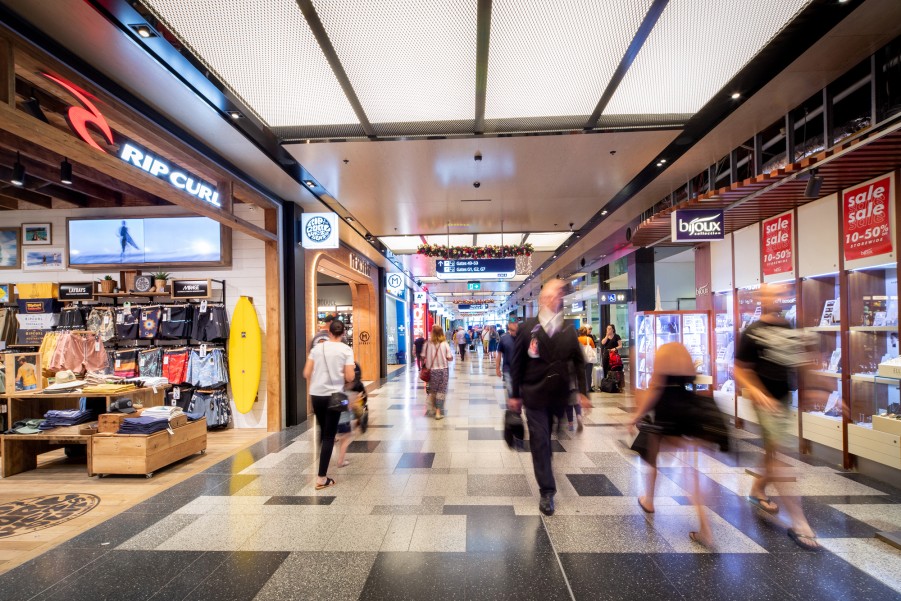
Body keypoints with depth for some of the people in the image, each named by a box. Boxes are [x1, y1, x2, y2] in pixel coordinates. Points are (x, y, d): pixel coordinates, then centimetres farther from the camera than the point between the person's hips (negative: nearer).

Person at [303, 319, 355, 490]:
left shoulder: (317, 347, 3)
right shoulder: (346, 350, -6)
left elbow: (306, 373, 1)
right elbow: (349, 377, -12)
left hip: (316, 395, 4)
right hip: (333, 396, -4)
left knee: (322, 432, 22)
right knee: (329, 436, 3)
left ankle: (321, 469, 34)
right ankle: (322, 478, 3)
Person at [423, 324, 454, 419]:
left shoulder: (428, 343, -5)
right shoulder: (444, 344, -8)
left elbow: (423, 357, -3)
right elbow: (450, 358, -8)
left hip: (431, 370, 2)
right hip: (442, 370, -2)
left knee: (432, 391, 17)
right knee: (441, 391, 5)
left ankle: (432, 409, 25)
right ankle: (438, 412, 3)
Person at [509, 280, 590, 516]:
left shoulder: (568, 331, 2)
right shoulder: (527, 329, -5)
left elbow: (579, 362, 6)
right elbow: (517, 363, -2)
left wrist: (582, 392, -3)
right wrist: (515, 395, -1)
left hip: (560, 396, 2)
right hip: (535, 397, -2)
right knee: (540, 442, 2)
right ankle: (547, 492, 15)